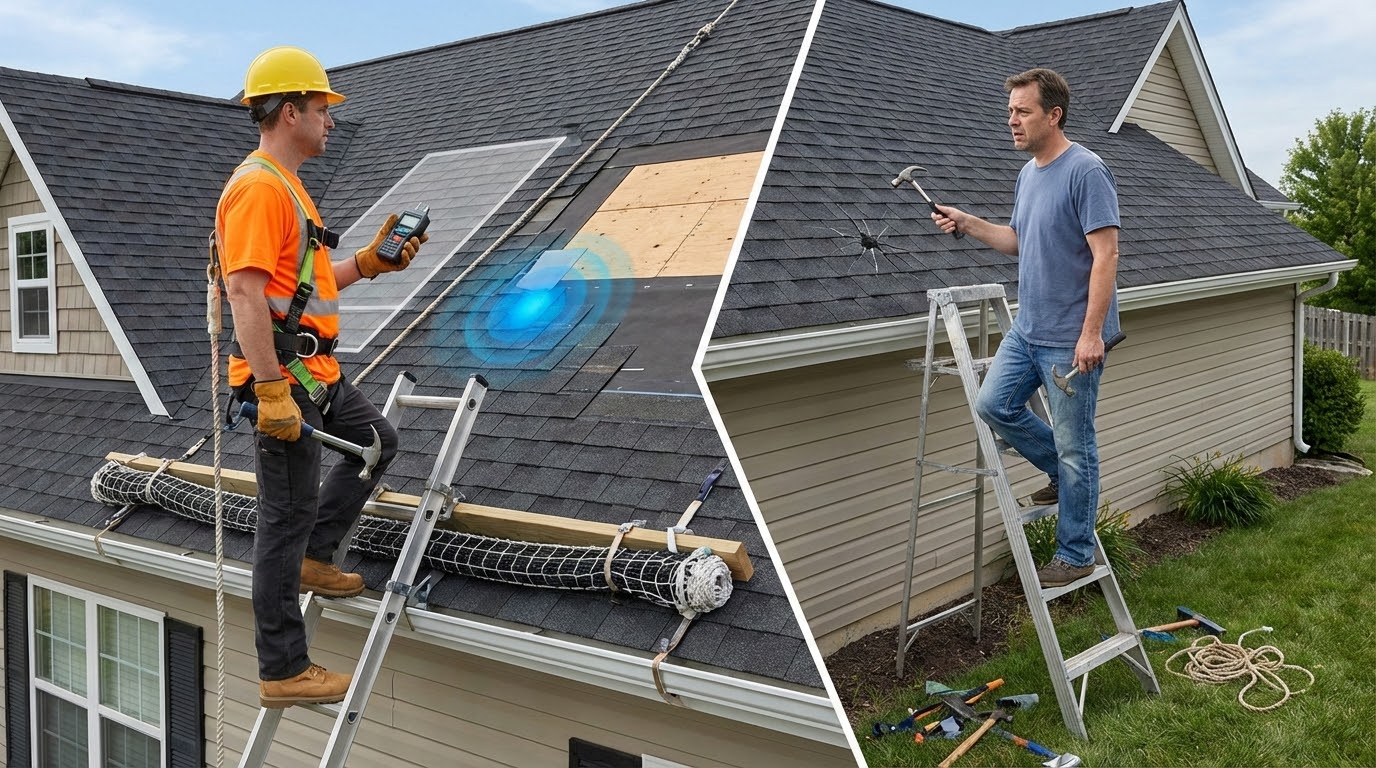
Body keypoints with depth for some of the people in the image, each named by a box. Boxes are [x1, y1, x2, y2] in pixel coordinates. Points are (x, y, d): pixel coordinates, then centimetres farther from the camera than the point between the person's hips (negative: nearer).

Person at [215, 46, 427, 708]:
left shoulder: (284, 185, 18)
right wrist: (272, 392, -28)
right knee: (287, 517, -4)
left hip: (314, 372, 10)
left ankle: (314, 558, 27)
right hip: (283, 379, -10)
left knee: (377, 440, 25)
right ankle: (283, 672, 6)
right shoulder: (259, 187, -15)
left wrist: (371, 262, 14)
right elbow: (245, 293, -25)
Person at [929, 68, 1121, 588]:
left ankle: (1075, 556, 15)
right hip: (1027, 330, 8)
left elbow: (1105, 255, -20)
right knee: (993, 405, 7)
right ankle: (1062, 473, 27)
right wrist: (967, 224, 10)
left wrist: (1092, 332, -24)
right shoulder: (1028, 174, 12)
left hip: (1071, 340, -8)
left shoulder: (1086, 171, -16)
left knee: (1075, 449, 1)